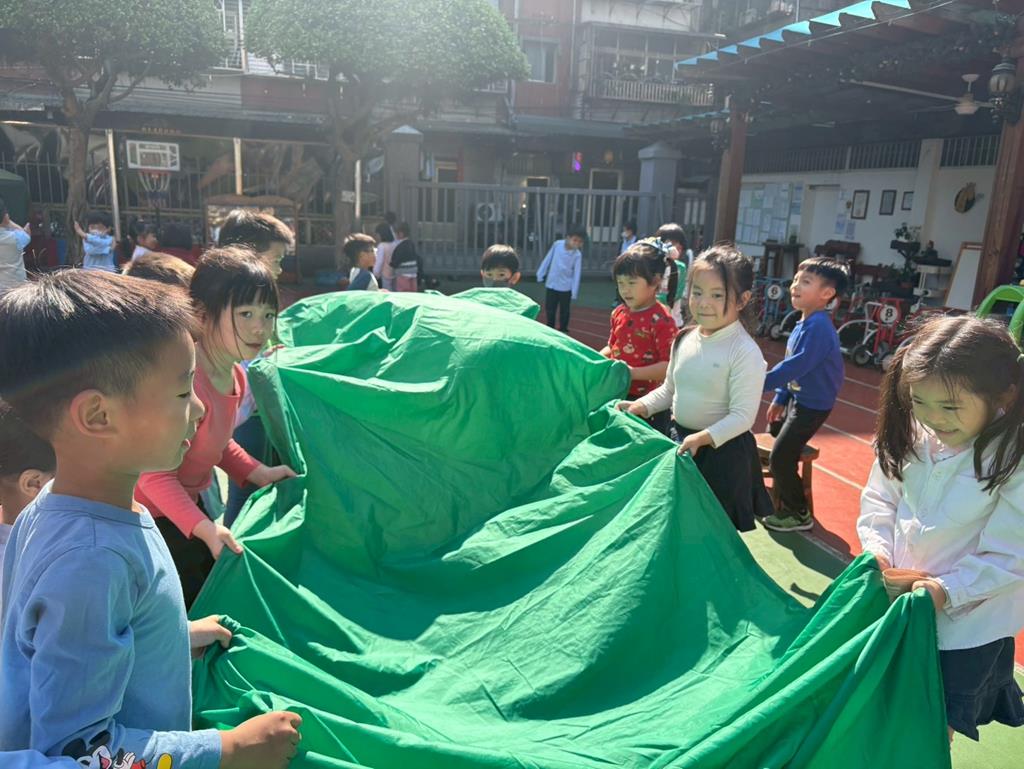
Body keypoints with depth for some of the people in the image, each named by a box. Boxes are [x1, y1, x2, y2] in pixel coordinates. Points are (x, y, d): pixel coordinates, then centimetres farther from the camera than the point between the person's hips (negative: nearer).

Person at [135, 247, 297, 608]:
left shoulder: (235, 375, -4)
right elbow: (155, 473, -30)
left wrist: (257, 473, -1)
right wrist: (202, 527, -38)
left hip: (189, 503, 9)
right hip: (152, 514, -8)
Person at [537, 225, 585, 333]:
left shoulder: (577, 255, -13)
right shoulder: (557, 244, -9)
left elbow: (577, 274, -11)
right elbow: (548, 259, 3)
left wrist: (574, 292, -11)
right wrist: (541, 274, 7)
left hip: (565, 287, -2)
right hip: (551, 284, 2)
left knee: (564, 310, 8)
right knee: (550, 308, 12)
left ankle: (563, 330, 22)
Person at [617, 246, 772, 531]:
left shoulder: (745, 352, -19)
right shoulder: (684, 339, 1)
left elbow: (743, 416, -20)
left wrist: (704, 437, -31)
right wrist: (641, 406, -2)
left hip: (722, 449, -6)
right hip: (679, 443, 6)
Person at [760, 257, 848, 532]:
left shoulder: (818, 326, -25)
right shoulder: (803, 323, 6)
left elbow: (798, 364, -32)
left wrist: (763, 382, -29)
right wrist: (780, 398, 15)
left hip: (813, 404, -10)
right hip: (797, 398, 10)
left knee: (780, 458, -8)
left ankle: (799, 515, 10)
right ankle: (785, 504, 43)